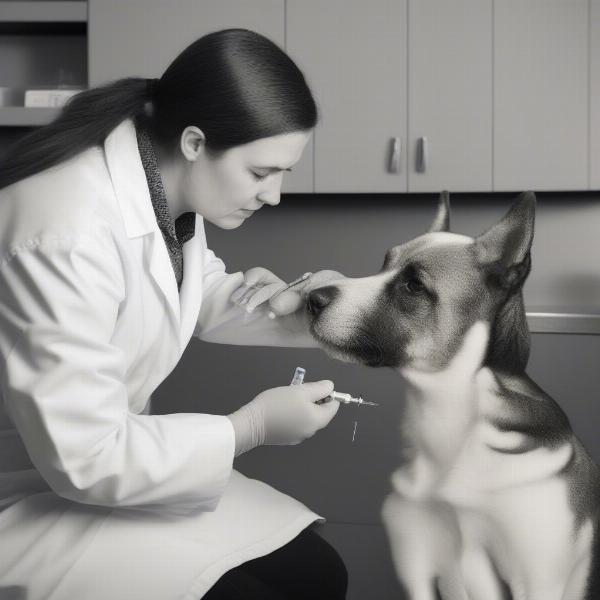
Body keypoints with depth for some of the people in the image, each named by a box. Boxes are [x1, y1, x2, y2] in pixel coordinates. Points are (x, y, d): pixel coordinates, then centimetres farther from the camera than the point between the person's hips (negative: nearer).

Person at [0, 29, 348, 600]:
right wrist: (251, 427, -20)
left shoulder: (168, 182, -5)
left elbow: (201, 294, 15)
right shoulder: (66, 234, -33)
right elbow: (84, 459, -28)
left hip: (108, 451, 8)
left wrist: (298, 306, -3)